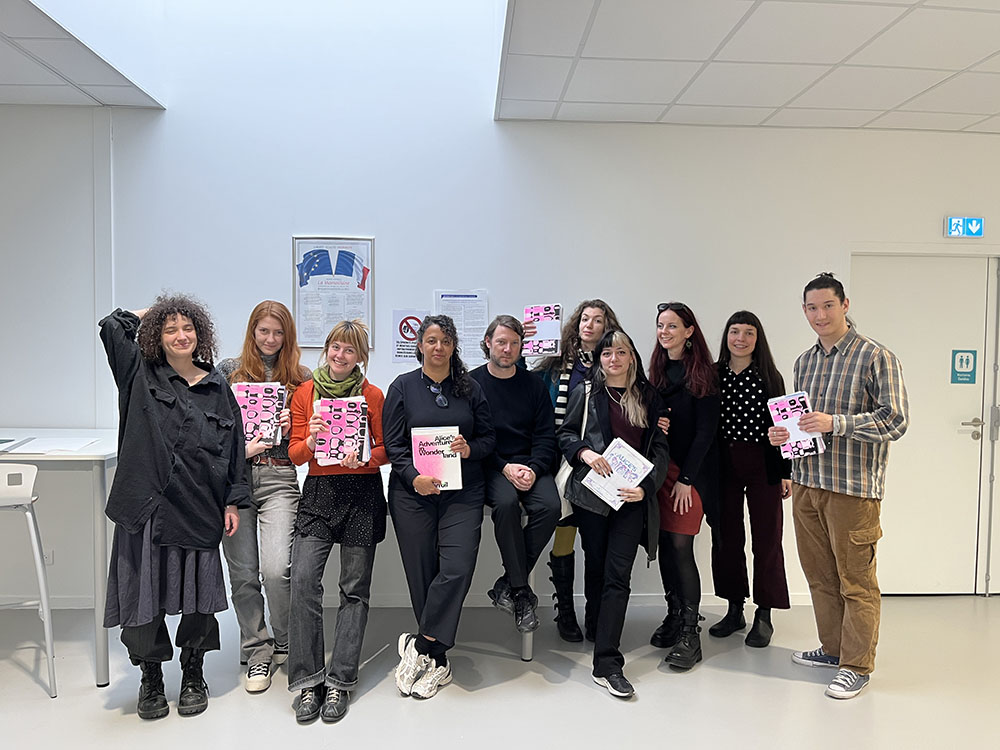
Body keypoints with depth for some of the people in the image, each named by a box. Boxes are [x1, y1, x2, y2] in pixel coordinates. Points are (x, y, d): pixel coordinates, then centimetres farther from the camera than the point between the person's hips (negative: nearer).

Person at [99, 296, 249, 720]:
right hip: (146, 506, -1)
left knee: (199, 597, 6)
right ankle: (151, 678, 25)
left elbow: (232, 447, 8)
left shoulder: (217, 388, 8)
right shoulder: (140, 375, 6)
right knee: (144, 593, 5)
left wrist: (233, 502, 4)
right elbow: (112, 327, -5)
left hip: (198, 510, 1)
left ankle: (193, 676, 26)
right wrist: (153, 312, 11)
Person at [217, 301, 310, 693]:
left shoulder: (300, 378, 11)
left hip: (279, 478, -1)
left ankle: (286, 642, 14)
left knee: (276, 569, -12)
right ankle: (256, 651, 22)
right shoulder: (228, 371, 11)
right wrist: (240, 449, -7)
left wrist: (292, 429, -7)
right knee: (243, 573, 5)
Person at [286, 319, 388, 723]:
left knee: (355, 588, 3)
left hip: (362, 493, -1)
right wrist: (311, 441, -15)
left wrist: (364, 457, -15)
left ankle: (339, 681, 13)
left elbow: (386, 450, 5)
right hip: (318, 492, 1)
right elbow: (295, 453, 6)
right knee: (303, 580, -12)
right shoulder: (305, 393, 7)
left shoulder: (372, 395, 3)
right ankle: (307, 681, 0)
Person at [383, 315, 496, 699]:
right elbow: (393, 444, 1)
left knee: (457, 568, -14)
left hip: (463, 492, 1)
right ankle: (437, 661, 16)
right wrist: (414, 477, -13)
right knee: (422, 575, 1)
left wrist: (470, 448, -10)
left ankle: (420, 646, 2)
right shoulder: (403, 387, 6)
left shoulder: (470, 388, 11)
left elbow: (489, 437, 11)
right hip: (413, 492, -1)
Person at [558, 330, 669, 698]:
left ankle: (607, 664, -6)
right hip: (592, 490, 0)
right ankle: (597, 625, 37)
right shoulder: (585, 392, 8)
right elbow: (565, 433, 8)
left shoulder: (649, 397, 11)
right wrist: (585, 452, -13)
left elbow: (660, 448, 8)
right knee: (596, 566, 12)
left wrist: (646, 486, -7)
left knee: (618, 573, -7)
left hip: (632, 495, 0)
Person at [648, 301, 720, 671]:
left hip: (692, 470, -5)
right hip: (659, 466, 6)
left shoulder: (703, 373, -6)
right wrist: (652, 424, -5)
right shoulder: (656, 370, 11)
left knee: (681, 545, -8)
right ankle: (675, 616, 22)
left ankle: (690, 633, 0)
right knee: (665, 542, 7)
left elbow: (706, 430, -9)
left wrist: (686, 478, -12)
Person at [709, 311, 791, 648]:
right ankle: (734, 610, 23)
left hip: (763, 467, -2)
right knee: (726, 537, 8)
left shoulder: (769, 377, 0)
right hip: (723, 466, 2)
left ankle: (764, 615, 16)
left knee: (766, 539, 3)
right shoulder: (713, 375, 4)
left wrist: (785, 472, -2)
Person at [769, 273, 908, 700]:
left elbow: (895, 421, -14)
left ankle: (857, 665, 16)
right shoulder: (804, 361, 13)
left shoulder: (876, 357, -8)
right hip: (806, 481, 7)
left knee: (856, 579, 2)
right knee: (819, 573, 15)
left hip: (853, 487, -6)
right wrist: (782, 434, 2)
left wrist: (835, 422, -23)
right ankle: (832, 647, 32)